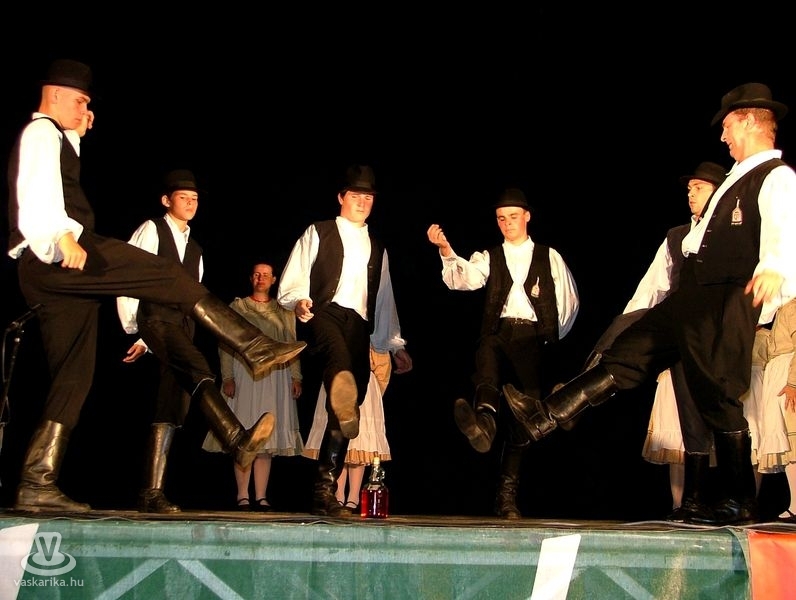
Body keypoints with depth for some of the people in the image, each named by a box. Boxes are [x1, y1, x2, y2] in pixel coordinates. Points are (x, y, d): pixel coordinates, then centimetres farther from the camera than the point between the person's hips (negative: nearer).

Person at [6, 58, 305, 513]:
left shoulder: (54, 139, 30)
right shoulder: (41, 132, 0)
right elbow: (39, 193, -17)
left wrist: (75, 136, 36)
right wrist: (63, 237, -34)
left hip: (46, 271, 10)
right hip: (60, 255, -10)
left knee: (73, 377, 5)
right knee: (170, 275, -16)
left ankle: (37, 485, 2)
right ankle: (255, 348, -18)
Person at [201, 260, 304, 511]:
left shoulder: (284, 311, 15)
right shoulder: (237, 307, 9)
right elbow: (225, 345, 3)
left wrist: (296, 377, 0)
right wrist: (227, 377, -8)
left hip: (276, 377, 2)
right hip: (244, 374, -2)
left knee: (268, 435, -2)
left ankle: (261, 497, -2)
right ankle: (242, 496, -6)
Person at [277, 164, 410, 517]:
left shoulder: (377, 248, 29)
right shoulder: (318, 233, 16)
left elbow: (384, 299, 29)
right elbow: (292, 282, 6)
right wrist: (299, 301, -16)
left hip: (359, 327, 5)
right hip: (324, 315, -5)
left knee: (346, 415, -4)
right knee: (339, 351, -42)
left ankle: (325, 491, 0)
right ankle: (343, 401, -75)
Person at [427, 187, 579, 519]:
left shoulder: (549, 257, 15)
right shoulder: (490, 258, 14)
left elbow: (570, 301, 19)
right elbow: (463, 278, -6)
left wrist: (553, 337, 13)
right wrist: (446, 252, -23)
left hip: (533, 338, 1)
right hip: (499, 333, 0)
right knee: (488, 353, -38)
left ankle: (507, 494, 4)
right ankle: (484, 420, -65)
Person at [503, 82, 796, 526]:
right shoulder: (740, 178, 21)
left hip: (727, 305, -9)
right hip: (694, 296, 9)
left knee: (719, 398, -5)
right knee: (626, 357, 5)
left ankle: (740, 503, 8)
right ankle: (546, 417, 5)